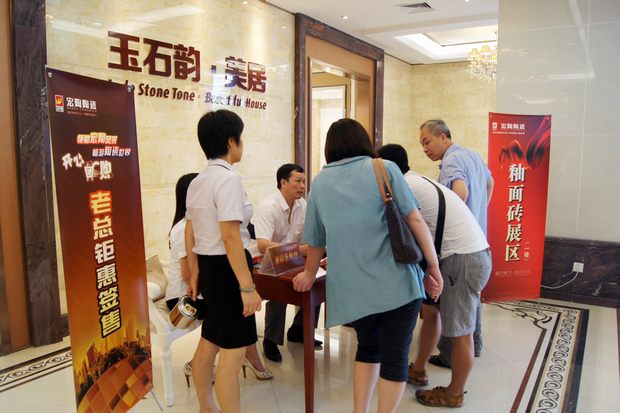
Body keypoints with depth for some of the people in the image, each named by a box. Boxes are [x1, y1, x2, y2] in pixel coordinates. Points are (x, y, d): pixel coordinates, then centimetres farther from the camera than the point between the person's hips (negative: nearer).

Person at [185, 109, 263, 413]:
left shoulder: (197, 181, 10)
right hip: (226, 267, -10)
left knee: (208, 344, 22)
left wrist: (194, 274, 23)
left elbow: (189, 234, 15)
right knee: (233, 353, -1)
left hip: (207, 267, 10)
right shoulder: (228, 178, -17)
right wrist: (248, 287, -23)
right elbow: (230, 237, -24)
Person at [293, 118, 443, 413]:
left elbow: (316, 241, 17)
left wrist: (309, 275, 32)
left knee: (367, 347, 24)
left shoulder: (320, 182, 11)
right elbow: (415, 220, -4)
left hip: (353, 287, 3)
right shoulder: (384, 168, 4)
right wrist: (434, 268, 2)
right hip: (398, 281, -3)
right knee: (394, 356, 10)